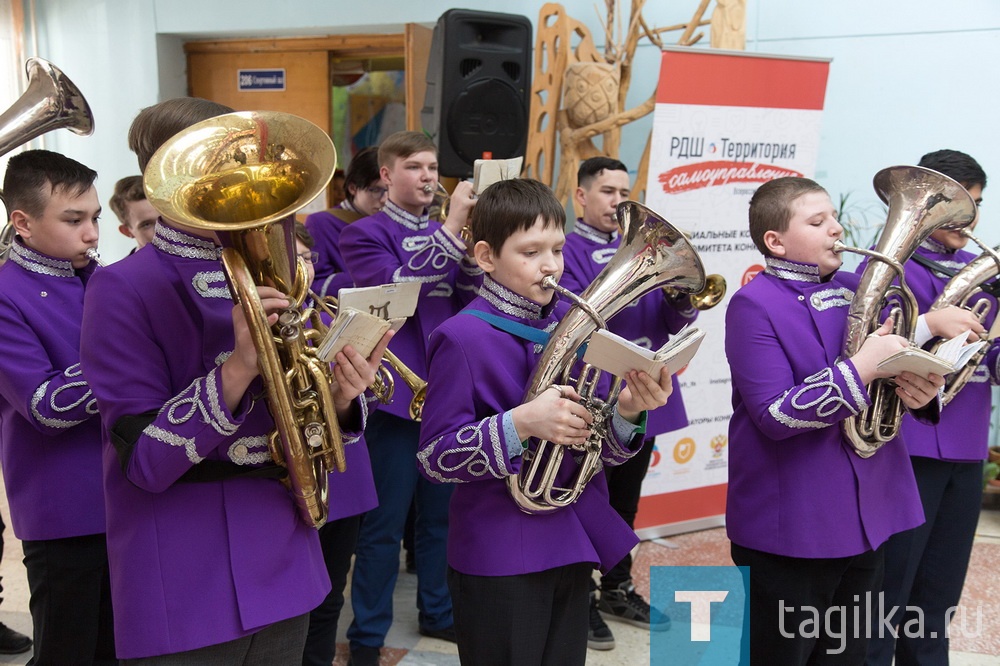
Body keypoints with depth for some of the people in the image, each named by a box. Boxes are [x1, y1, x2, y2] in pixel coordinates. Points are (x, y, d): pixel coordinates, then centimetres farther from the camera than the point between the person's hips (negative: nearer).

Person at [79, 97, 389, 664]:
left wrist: (339, 398, -14)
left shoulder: (269, 275, 5)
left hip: (282, 571, 5)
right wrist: (238, 368, -29)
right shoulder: (125, 289, -12)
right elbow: (145, 460, -17)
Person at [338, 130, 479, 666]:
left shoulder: (446, 233, 14)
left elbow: (472, 302, 6)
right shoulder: (365, 233, -3)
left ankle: (437, 611, 31)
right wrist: (450, 231, -25)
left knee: (441, 512, 15)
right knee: (385, 522, 0)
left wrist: (471, 244, -10)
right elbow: (394, 287, -21)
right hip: (396, 393, -6)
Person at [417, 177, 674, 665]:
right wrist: (521, 423, -27)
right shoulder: (463, 337, -12)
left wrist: (627, 411, -15)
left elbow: (603, 450, 6)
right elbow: (435, 459, -14)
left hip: (572, 549, 6)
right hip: (498, 558, -5)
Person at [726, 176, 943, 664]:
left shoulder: (855, 292, 7)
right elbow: (776, 415, -22)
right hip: (791, 528, -7)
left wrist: (919, 390, -10)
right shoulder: (754, 304, -13)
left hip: (866, 516, 7)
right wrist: (861, 369, -27)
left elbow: (891, 367, 13)